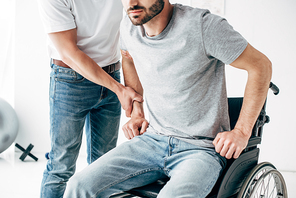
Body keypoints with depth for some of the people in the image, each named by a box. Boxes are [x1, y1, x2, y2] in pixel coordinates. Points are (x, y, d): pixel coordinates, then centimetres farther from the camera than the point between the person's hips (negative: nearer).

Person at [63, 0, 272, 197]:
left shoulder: (204, 26, -18)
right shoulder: (129, 27, 0)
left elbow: (261, 65, -9)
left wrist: (242, 132, -11)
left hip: (201, 148, -5)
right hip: (152, 139, 5)